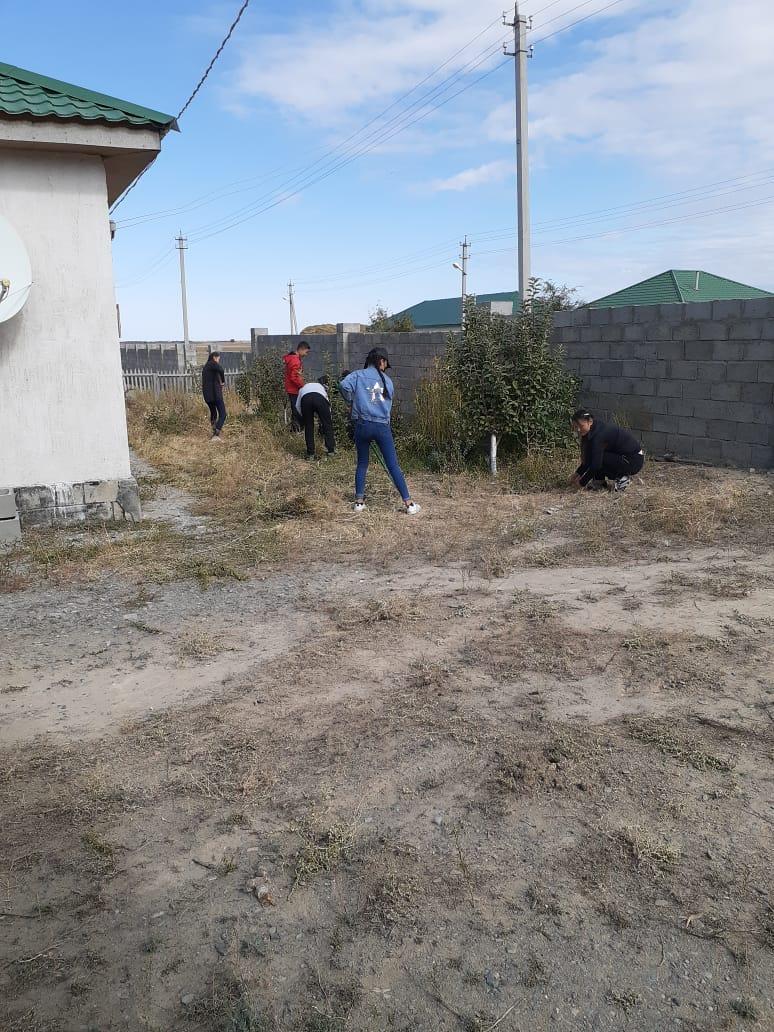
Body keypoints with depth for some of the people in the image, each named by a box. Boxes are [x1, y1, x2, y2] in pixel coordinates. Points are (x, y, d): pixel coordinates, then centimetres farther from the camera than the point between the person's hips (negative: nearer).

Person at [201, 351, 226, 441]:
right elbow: (220, 370, -26)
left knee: (213, 413, 25)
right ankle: (216, 435, -21)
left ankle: (214, 433, 27)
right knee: (222, 415, -7)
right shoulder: (213, 364, -5)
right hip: (215, 393, -8)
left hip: (207, 394, 8)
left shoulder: (205, 367, 21)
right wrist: (223, 381, -11)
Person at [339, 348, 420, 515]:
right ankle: (408, 503, 5)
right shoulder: (387, 380, 9)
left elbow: (344, 385, -15)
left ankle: (359, 501, 17)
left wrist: (351, 403, 2)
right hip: (382, 427, 0)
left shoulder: (358, 375, 2)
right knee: (393, 465, 4)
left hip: (362, 425, 0)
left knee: (362, 464, 17)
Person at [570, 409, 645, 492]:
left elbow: (596, 464, -25)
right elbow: (588, 459, 13)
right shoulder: (593, 431, 2)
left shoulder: (599, 435, -25)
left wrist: (582, 483, -16)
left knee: (597, 457, -20)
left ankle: (622, 478, -6)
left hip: (634, 460, -9)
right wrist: (577, 473, 8)